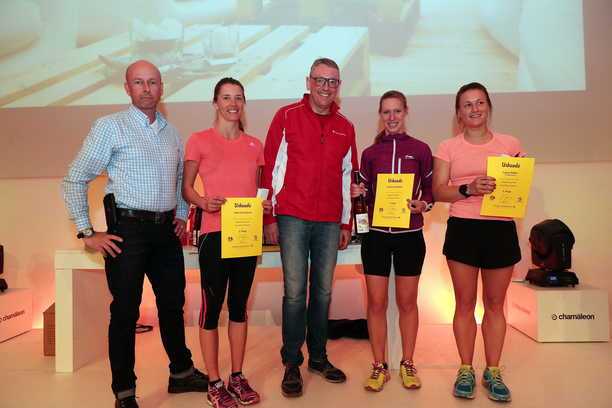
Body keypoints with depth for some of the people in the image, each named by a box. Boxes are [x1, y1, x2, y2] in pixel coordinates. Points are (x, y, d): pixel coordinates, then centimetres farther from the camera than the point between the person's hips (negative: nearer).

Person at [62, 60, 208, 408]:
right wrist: (87, 232, -8)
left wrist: (182, 215, 13)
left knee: (173, 304, 15)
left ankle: (182, 373, 32)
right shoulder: (110, 127, -4)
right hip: (128, 229, -5)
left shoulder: (172, 132, 12)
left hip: (166, 230, 5)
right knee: (125, 311, 2)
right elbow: (75, 181, -5)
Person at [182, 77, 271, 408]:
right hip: (215, 234, -4)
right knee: (212, 306, 2)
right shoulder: (200, 140, 0)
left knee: (239, 305, 12)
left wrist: (265, 204, -3)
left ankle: (237, 377, 26)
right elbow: (186, 187, 1)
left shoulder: (255, 145, 11)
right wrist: (203, 202, -18)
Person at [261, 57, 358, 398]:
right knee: (295, 291, -1)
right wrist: (270, 217, -5)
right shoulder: (287, 117, 1)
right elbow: (271, 168, -1)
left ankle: (318, 356, 25)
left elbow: (347, 177, 16)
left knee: (323, 291, 10)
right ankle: (292, 363, 14)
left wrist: (346, 223, 14)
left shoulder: (345, 127, 12)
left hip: (330, 222, 4)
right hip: (293, 218, -3)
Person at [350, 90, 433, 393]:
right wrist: (357, 194, -11)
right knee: (376, 302, 4)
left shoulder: (420, 149, 3)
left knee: (407, 302, 10)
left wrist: (423, 205, -12)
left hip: (409, 235, -1)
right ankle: (379, 366, 19)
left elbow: (430, 190, 8)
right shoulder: (369, 153, 6)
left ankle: (407, 364, 26)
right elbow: (366, 197, 10)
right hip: (376, 235, 1)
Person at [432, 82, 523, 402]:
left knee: (494, 303, 8)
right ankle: (466, 370, 19)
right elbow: (438, 191, -1)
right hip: (463, 229, -1)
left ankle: (493, 372, 22)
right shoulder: (448, 147, 6)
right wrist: (469, 189, -18)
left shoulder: (510, 144, 10)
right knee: (465, 303, 5)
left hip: (501, 230, 1)